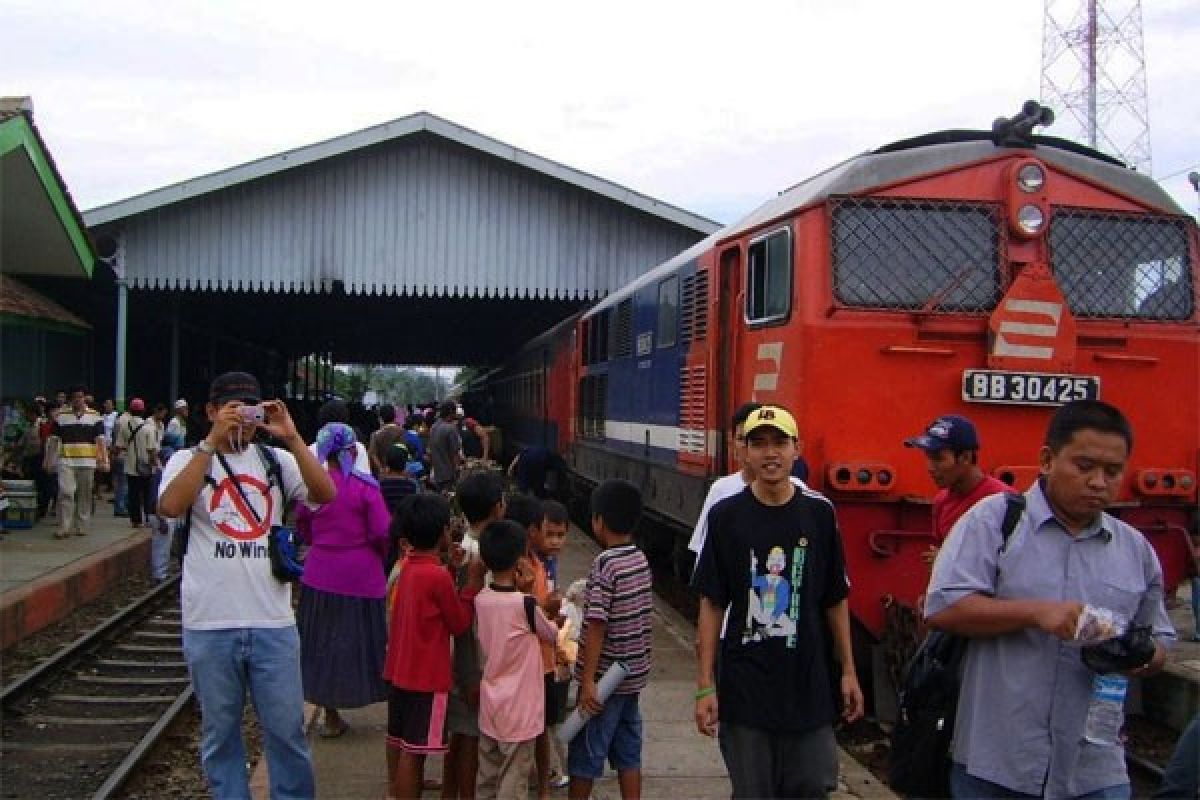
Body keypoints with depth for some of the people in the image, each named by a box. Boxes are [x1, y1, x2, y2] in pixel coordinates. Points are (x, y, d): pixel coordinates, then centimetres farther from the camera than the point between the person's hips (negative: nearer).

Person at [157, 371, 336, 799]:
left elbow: (324, 494, -9)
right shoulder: (189, 460, 2)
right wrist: (213, 440, -20)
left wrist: (291, 437, -16)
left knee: (287, 729, 8)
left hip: (273, 622, 1)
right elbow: (171, 506, -19)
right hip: (210, 623, -1)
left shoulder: (276, 460, 7)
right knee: (219, 731, 12)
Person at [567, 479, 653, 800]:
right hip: (633, 674, 7)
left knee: (584, 755, 7)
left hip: (605, 676, -7)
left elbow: (597, 625, -22)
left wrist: (588, 680, -21)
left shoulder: (605, 563, -19)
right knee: (628, 753, 13)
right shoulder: (641, 560, 4)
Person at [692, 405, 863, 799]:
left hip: (809, 687, 1)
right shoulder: (726, 516, -4)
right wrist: (704, 686, -5)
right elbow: (712, 605, -2)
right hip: (743, 690, -1)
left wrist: (848, 671, 7)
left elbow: (835, 600, 8)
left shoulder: (819, 513, 0)